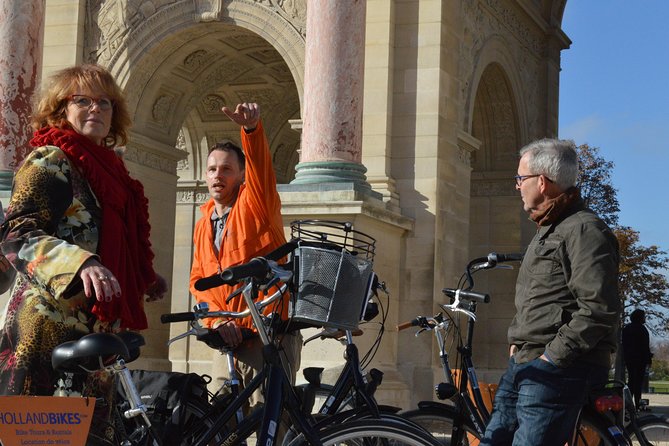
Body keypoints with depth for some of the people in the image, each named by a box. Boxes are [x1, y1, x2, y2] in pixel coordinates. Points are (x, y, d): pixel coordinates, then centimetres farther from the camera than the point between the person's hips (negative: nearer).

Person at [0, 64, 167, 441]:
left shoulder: (106, 167, 19)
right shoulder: (49, 162, -5)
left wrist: (145, 279, 31)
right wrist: (82, 264, -31)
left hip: (92, 331, 8)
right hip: (49, 329, -8)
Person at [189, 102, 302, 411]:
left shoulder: (255, 205, -2)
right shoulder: (203, 225, 16)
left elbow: (261, 167, -23)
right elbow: (198, 279, 11)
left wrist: (251, 128, -43)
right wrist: (217, 318, -8)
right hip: (229, 337, 7)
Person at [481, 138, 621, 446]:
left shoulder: (584, 230, -11)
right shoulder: (546, 230, 23)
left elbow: (599, 309, -21)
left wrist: (552, 357, -19)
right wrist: (516, 343, 16)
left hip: (557, 372, -10)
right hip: (522, 367, 10)